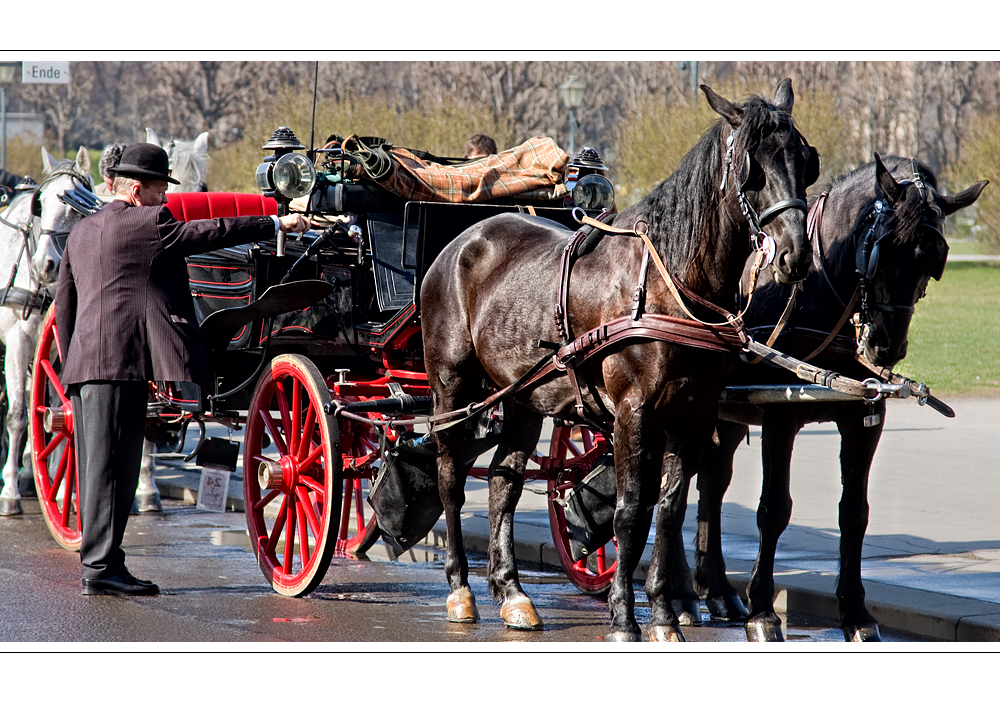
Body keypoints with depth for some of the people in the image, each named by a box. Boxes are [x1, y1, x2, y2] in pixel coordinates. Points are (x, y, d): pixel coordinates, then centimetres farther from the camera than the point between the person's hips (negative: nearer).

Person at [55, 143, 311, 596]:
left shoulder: (82, 232, 21)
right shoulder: (148, 223, -5)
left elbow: (64, 305, 24)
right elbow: (211, 232, -5)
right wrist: (277, 224, 3)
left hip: (84, 361, 9)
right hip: (120, 359, -9)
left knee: (97, 465, 10)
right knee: (111, 465, -10)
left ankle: (98, 562, 13)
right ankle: (101, 567, -12)